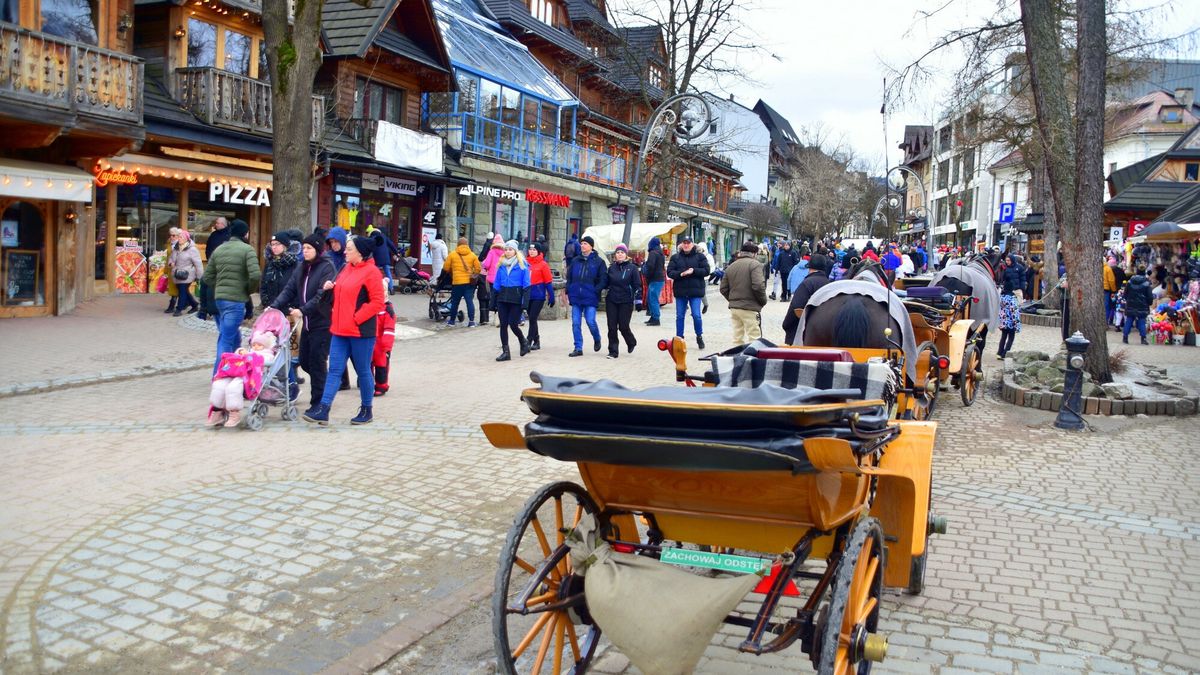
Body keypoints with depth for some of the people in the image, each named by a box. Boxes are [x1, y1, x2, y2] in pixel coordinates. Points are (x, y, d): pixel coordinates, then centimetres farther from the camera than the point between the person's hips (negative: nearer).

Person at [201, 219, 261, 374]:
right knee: (226, 340, -5)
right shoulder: (247, 250, -7)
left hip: (219, 298, 7)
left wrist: (219, 288, 15)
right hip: (236, 299, -7)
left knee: (235, 338, 19)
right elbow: (255, 275, -19)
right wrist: (249, 290, -1)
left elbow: (208, 277, 12)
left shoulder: (218, 250, 13)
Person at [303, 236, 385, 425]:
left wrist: (357, 318, -17)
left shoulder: (371, 272, -11)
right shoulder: (346, 269, 15)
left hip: (360, 331, -7)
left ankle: (366, 411, 18)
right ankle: (323, 410, -2)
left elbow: (377, 302, -15)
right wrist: (330, 287, 7)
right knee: (335, 370, 2)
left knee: (363, 371, 5)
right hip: (340, 330, 7)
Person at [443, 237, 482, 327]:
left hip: (457, 282, -1)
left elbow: (446, 268, 2)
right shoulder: (473, 255, 4)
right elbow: (478, 269, 2)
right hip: (469, 282, 1)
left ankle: (451, 320, 20)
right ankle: (471, 321, -2)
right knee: (470, 301, 2)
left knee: (455, 302, 9)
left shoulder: (452, 254, 0)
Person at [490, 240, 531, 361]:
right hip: (502, 299, 4)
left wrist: (525, 302, -14)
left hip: (516, 299, -4)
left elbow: (526, 286, -5)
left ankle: (523, 343, 21)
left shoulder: (522, 265, -1)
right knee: (503, 325, 1)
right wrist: (493, 303, 10)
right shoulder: (501, 265, 11)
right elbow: (496, 285, 14)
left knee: (513, 324, -6)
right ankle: (505, 352, 7)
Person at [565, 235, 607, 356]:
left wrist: (596, 291, -11)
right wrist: (568, 291, 7)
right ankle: (578, 348, 10)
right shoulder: (575, 260, 11)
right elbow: (569, 277, 16)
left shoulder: (598, 262, 0)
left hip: (590, 298, -4)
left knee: (590, 321, -7)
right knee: (575, 323, 2)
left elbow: (603, 279, -2)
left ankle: (597, 340, 24)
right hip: (576, 297, 4)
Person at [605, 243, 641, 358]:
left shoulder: (632, 268, -3)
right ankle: (613, 351, 8)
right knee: (612, 327, 0)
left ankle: (631, 343, 31)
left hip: (626, 302, -3)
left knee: (623, 326, 1)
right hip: (611, 301, 3)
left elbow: (637, 285, -3)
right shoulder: (611, 268, 7)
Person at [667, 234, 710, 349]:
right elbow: (669, 272, -1)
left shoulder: (700, 256, 3)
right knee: (680, 316, 8)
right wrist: (681, 274, -18)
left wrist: (693, 271, -17)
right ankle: (679, 338, 18)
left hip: (696, 291, -2)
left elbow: (706, 270, -4)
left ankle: (699, 337, 14)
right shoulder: (675, 257, 6)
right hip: (680, 291, 2)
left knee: (696, 315, -5)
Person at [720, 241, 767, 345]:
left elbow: (723, 289, 9)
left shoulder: (731, 266, 11)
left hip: (733, 308, 6)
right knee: (754, 339, -3)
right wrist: (763, 301, -4)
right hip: (750, 308, -6)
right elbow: (758, 286, -20)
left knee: (738, 339, 13)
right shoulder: (754, 264, -9)